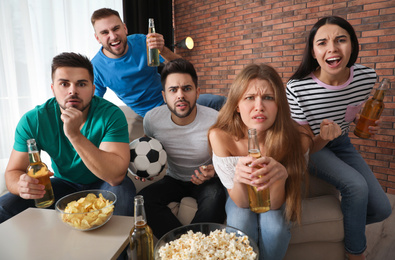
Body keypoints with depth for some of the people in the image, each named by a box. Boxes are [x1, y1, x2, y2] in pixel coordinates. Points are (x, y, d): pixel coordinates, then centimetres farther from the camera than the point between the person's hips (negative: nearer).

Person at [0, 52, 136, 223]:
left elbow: (116, 176, -34)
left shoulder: (110, 115, -24)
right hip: (64, 184, 3)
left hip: (101, 185, -2)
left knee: (122, 189, -34)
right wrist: (21, 185, -32)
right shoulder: (32, 121, -13)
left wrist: (75, 135, -41)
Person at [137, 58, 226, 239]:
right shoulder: (152, 119, -13)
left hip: (206, 180, -2)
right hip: (174, 179, 3)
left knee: (215, 198, -36)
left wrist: (213, 171, -25)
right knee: (143, 199, -25)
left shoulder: (215, 120, -20)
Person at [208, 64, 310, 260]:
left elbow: (274, 204, -22)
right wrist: (238, 179, -46)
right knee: (241, 225, -28)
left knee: (274, 226, -28)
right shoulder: (220, 137, -31)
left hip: (275, 196, 1)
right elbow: (241, 202, -22)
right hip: (241, 195, 0)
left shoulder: (297, 139, -31)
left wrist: (280, 176, -45)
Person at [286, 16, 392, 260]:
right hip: (311, 148, -5)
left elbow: (357, 115, 8)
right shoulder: (297, 89, -29)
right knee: (356, 185, -28)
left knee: (381, 209, -3)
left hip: (341, 144, 5)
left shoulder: (367, 77, -15)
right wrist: (324, 137, -41)